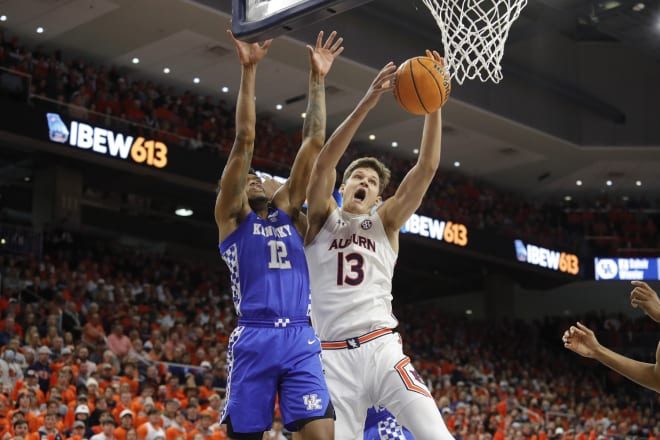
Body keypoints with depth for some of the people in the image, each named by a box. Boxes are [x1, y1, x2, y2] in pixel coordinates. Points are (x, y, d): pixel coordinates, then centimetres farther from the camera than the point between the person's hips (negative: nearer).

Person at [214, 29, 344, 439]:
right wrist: (249, 70, -2)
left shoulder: (287, 209, 23)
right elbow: (245, 142, 3)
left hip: (301, 340, 3)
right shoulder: (231, 215, 12)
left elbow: (314, 143, 18)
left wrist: (318, 79, 16)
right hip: (253, 340, -3)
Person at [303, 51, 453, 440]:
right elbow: (323, 163, -5)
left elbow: (427, 168, 5)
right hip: (333, 356, -1)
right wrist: (368, 102, -14)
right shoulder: (322, 217, 13)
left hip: (381, 347, 1)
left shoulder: (385, 221, 16)